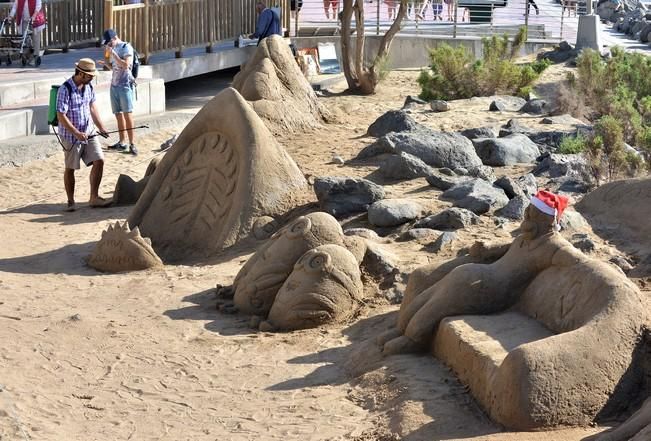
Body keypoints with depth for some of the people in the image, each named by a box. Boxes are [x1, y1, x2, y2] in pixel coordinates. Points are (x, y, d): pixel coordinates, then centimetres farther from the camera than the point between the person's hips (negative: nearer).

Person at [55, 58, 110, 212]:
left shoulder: (88, 87, 3)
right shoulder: (65, 90, -19)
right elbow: (61, 116, -21)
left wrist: (101, 128, 4)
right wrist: (77, 133, -25)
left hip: (88, 133, 6)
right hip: (71, 136, -6)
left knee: (99, 160, -3)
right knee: (70, 168, 5)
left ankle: (94, 197, 7)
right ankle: (70, 201, 17)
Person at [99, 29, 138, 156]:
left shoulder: (126, 47, -7)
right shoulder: (113, 49, 16)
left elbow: (125, 65, -18)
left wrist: (113, 54, -17)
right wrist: (105, 63, 6)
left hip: (125, 84, -7)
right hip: (114, 85, 8)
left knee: (127, 114, -10)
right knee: (118, 114, 7)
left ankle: (132, 144, -10)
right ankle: (122, 143, 12)